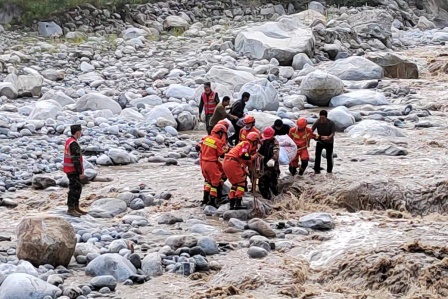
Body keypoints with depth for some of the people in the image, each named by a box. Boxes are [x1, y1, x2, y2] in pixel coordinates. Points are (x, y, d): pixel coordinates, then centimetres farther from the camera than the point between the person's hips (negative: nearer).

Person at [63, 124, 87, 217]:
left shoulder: (68, 141, 12)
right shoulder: (74, 144, -20)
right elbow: (76, 160, -23)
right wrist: (80, 172, -20)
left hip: (69, 169, 10)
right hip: (73, 171, -10)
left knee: (78, 188, 16)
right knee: (74, 189, -4)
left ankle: (76, 207, 22)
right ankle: (71, 209, 0)